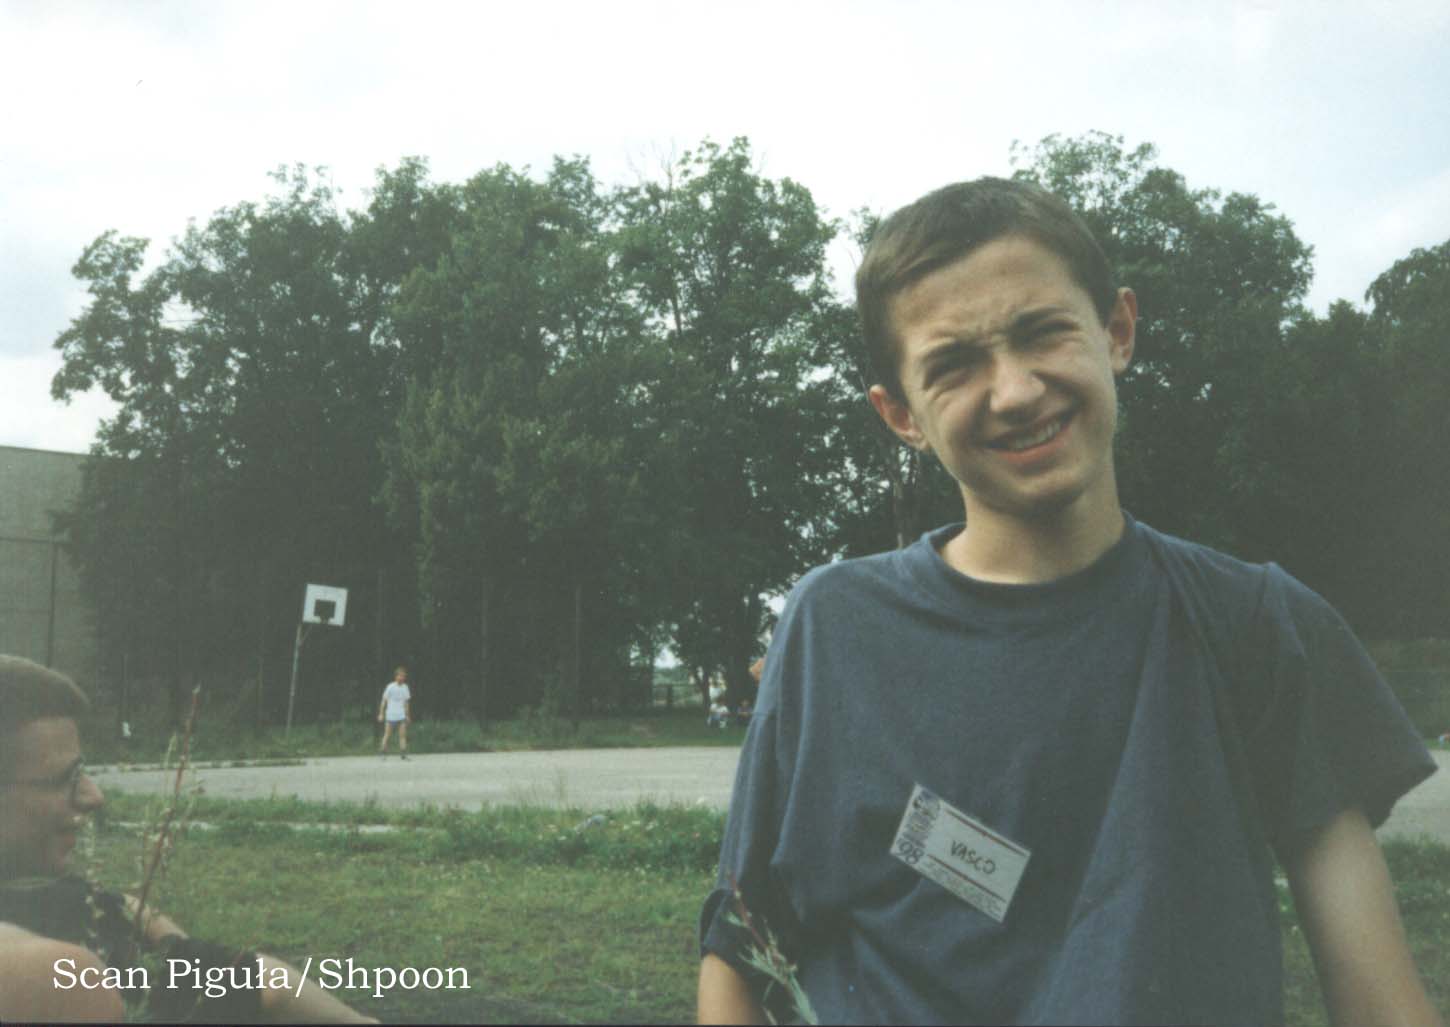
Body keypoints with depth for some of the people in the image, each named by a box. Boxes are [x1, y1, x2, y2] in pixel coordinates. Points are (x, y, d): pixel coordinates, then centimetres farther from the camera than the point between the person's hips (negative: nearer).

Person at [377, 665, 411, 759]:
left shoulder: (405, 687, 6)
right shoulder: (390, 687, -7)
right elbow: (384, 701, -3)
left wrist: (407, 715, 16)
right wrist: (381, 714, -5)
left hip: (402, 716, 4)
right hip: (390, 716, -4)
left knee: (403, 735, -4)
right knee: (387, 735, 2)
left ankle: (403, 754, -4)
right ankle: (382, 752, 10)